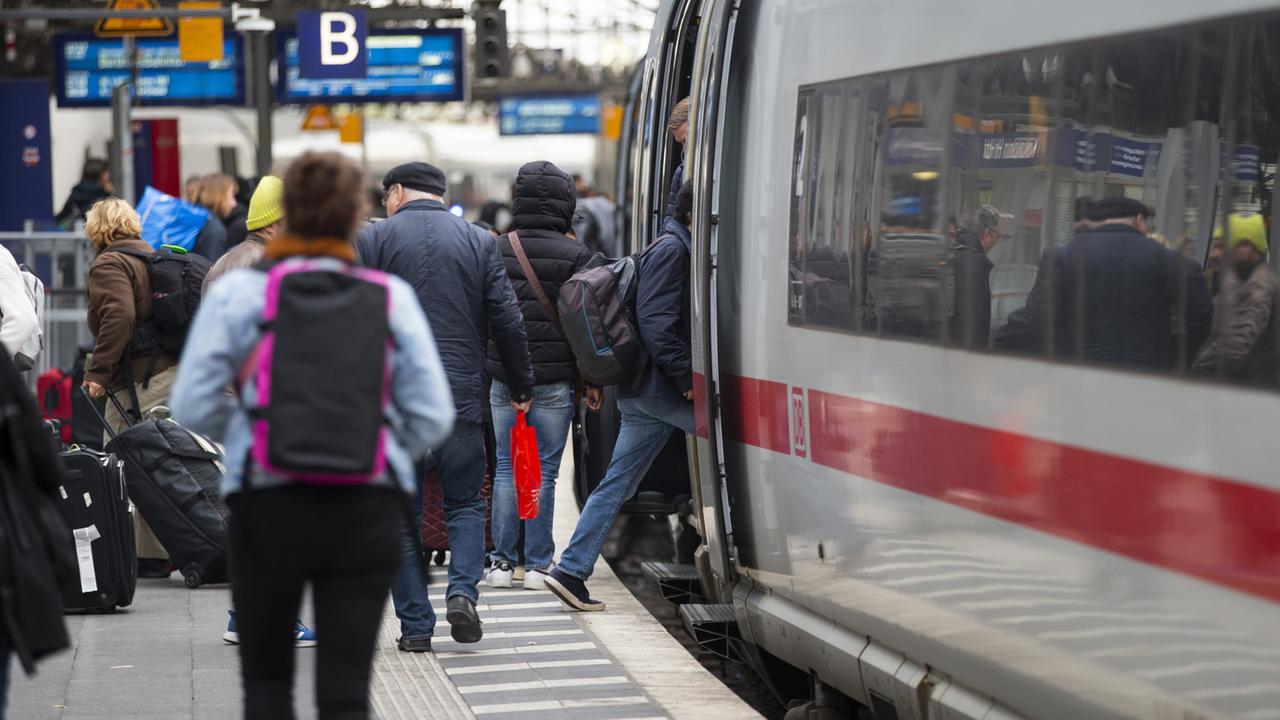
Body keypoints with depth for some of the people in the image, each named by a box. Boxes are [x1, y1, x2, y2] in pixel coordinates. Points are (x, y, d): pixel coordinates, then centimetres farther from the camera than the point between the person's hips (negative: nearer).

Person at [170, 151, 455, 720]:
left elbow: (193, 407, -4)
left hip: (268, 506, 0)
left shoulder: (236, 292, -2)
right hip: (368, 507, 0)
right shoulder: (391, 296, 0)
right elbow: (432, 416, -2)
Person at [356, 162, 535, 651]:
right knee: (465, 504, 14)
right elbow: (507, 323, 4)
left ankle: (415, 625, 4)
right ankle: (463, 589, -8)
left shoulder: (372, 240, 1)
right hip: (462, 399, 1)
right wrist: (521, 387, 14)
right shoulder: (479, 242, 6)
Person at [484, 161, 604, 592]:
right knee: (544, 471, 1)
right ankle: (538, 565, 3)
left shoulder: (495, 251, 4)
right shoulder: (574, 256, -5)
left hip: (503, 379, 3)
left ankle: (503, 562, 10)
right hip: (554, 380, -3)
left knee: (506, 467, 9)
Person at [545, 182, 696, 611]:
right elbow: (655, 321, -19)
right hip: (659, 386, -10)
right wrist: (687, 376, -21)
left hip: (641, 390, 10)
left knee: (616, 483, 7)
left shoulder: (675, 249, 22)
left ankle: (571, 570, 6)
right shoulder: (672, 249, -10)